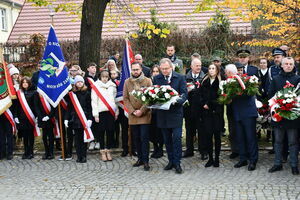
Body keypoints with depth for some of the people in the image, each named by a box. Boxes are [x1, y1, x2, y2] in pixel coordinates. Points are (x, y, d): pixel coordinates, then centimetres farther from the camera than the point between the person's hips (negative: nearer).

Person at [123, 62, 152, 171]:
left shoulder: (147, 81, -1)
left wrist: (142, 111, -13)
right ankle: (140, 158, 21)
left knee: (144, 138, -5)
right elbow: (125, 98, 5)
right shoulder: (127, 82, 7)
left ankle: (145, 161, 1)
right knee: (136, 138, 10)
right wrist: (132, 111, -7)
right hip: (132, 116, 3)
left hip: (145, 114, -3)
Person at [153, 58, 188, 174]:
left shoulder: (180, 78, 0)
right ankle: (171, 161, 21)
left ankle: (177, 163, 1)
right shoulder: (157, 78, 8)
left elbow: (184, 93, -4)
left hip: (175, 112, -3)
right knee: (167, 139, 10)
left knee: (176, 138, -6)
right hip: (162, 113, 3)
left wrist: (177, 101, -23)